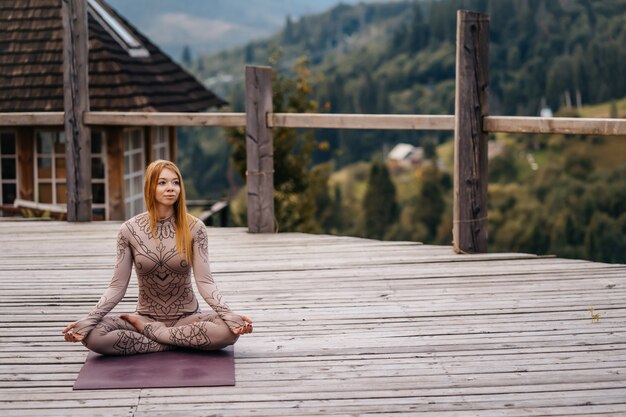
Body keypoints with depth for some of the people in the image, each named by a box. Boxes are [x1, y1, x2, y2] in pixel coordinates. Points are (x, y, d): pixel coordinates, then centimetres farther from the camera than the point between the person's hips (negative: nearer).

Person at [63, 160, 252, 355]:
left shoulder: (194, 228, -7)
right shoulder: (129, 230, -5)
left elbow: (204, 281, -12)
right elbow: (117, 286, -5)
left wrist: (230, 316, -29)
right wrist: (87, 321, -20)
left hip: (186, 318, 0)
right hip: (146, 316, 0)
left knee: (229, 329, -33)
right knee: (91, 335, -28)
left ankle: (145, 328, -15)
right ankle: (174, 343, -15)